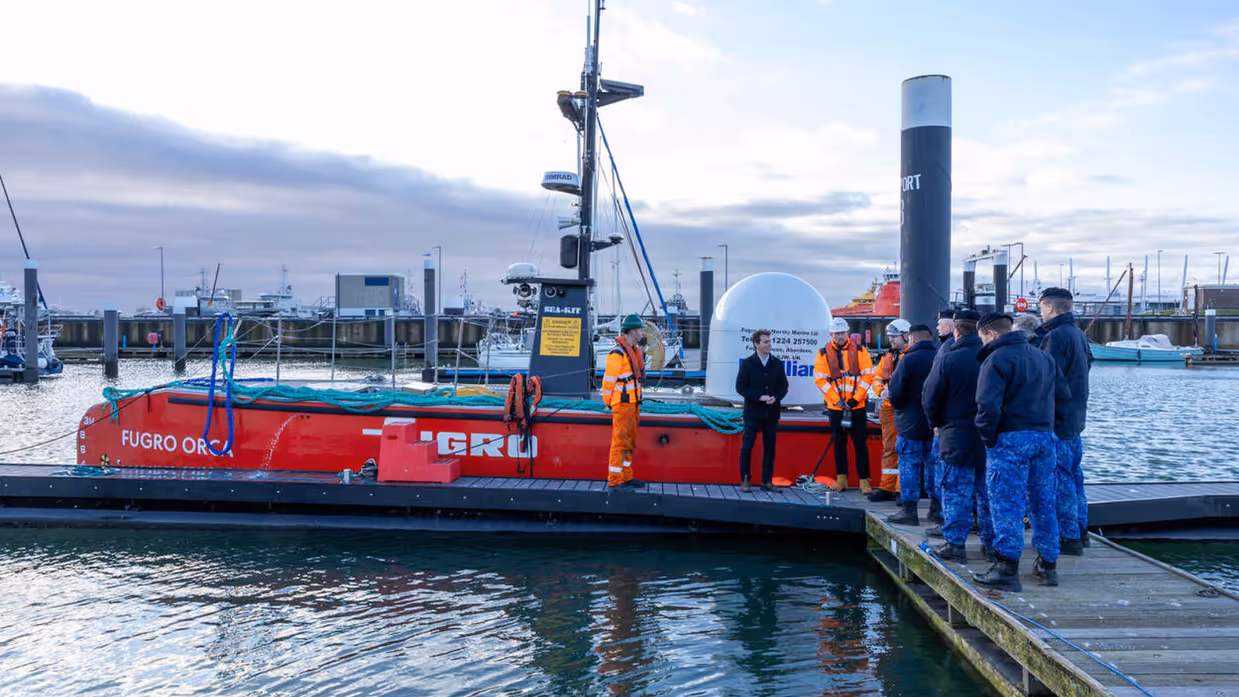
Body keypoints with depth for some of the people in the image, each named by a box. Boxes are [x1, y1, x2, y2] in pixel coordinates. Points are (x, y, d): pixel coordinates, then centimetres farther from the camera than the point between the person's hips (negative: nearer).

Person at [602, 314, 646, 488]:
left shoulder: (634, 350, 14)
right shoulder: (617, 354, -16)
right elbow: (608, 380, -15)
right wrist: (608, 403, -11)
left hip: (633, 404, 9)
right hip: (622, 404, -9)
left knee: (630, 441, 14)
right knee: (620, 441, -7)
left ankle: (626, 477, 22)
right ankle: (615, 481, -3)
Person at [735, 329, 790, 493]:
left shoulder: (777, 364, 7)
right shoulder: (747, 364, -3)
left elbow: (784, 385, 10)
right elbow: (740, 387, -5)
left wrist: (776, 397, -10)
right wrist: (759, 397, -14)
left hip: (771, 413, 3)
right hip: (753, 412, -3)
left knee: (770, 448, 6)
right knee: (747, 447, -1)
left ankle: (767, 481, 13)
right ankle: (744, 481, 7)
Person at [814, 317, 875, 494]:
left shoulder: (859, 350, 3)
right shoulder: (824, 353, 3)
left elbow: (867, 376, -1)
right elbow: (819, 379, -2)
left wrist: (856, 398, -10)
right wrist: (837, 399, -10)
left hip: (857, 405, -1)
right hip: (835, 406, 1)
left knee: (860, 442, -2)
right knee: (839, 442, 8)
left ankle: (864, 481, 2)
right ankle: (841, 478, 17)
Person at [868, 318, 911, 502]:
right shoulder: (887, 357, 17)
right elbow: (877, 378, 19)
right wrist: (881, 392, -1)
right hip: (888, 408, 7)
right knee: (888, 448, 11)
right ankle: (886, 488, 18)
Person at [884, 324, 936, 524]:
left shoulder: (908, 360, -13)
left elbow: (895, 393, -13)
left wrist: (896, 404, 8)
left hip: (911, 425, -5)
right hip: (935, 425, 6)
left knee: (909, 465, 0)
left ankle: (909, 509, 1)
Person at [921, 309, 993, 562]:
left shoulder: (948, 360, -12)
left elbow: (930, 398, -7)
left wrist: (937, 424, 9)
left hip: (957, 437, -4)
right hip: (990, 437, 4)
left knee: (956, 491, 2)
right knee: (987, 491, 12)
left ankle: (955, 543, 2)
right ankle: (992, 543, 18)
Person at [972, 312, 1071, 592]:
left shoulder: (996, 359, -10)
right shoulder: (1044, 357, 15)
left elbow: (988, 405, -19)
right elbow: (1063, 398, 17)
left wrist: (987, 438, -8)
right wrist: (1045, 422, 18)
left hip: (1010, 439, -7)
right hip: (1045, 437, 7)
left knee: (1006, 504, -4)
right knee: (1043, 503, 13)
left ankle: (1007, 567, -7)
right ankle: (1048, 565, 20)